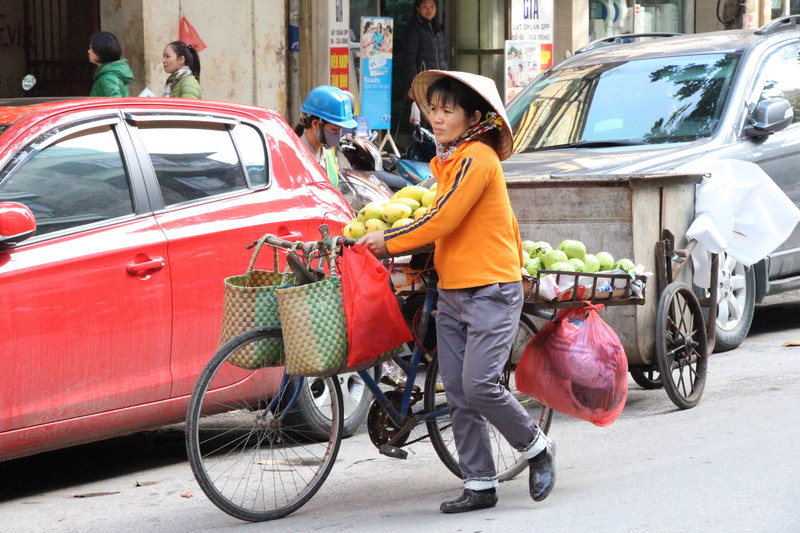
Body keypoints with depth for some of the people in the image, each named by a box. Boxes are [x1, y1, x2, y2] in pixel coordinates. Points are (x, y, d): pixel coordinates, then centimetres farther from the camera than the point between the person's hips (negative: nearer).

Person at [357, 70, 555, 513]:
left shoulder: (478, 157, -13)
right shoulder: (449, 160, 16)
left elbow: (442, 221, -17)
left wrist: (388, 241, -8)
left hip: (491, 289, -9)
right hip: (452, 291, 9)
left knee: (479, 385, -16)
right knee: (457, 394, 3)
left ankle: (537, 448, 6)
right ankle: (479, 485, 7)